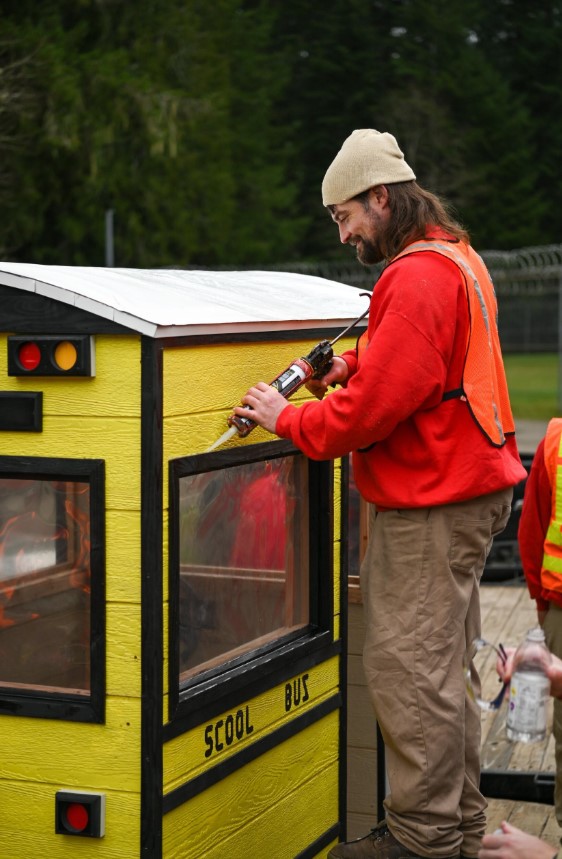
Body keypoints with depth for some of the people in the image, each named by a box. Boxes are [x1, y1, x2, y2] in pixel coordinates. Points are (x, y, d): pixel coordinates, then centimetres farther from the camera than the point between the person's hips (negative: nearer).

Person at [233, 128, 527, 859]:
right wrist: (355, 367, 9)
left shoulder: (418, 277, -18)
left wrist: (289, 421, -10)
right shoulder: (455, 257, 16)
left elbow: (381, 403, -22)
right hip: (465, 488, 11)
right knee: (441, 662, 17)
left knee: (407, 664, -5)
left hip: (433, 505, -11)